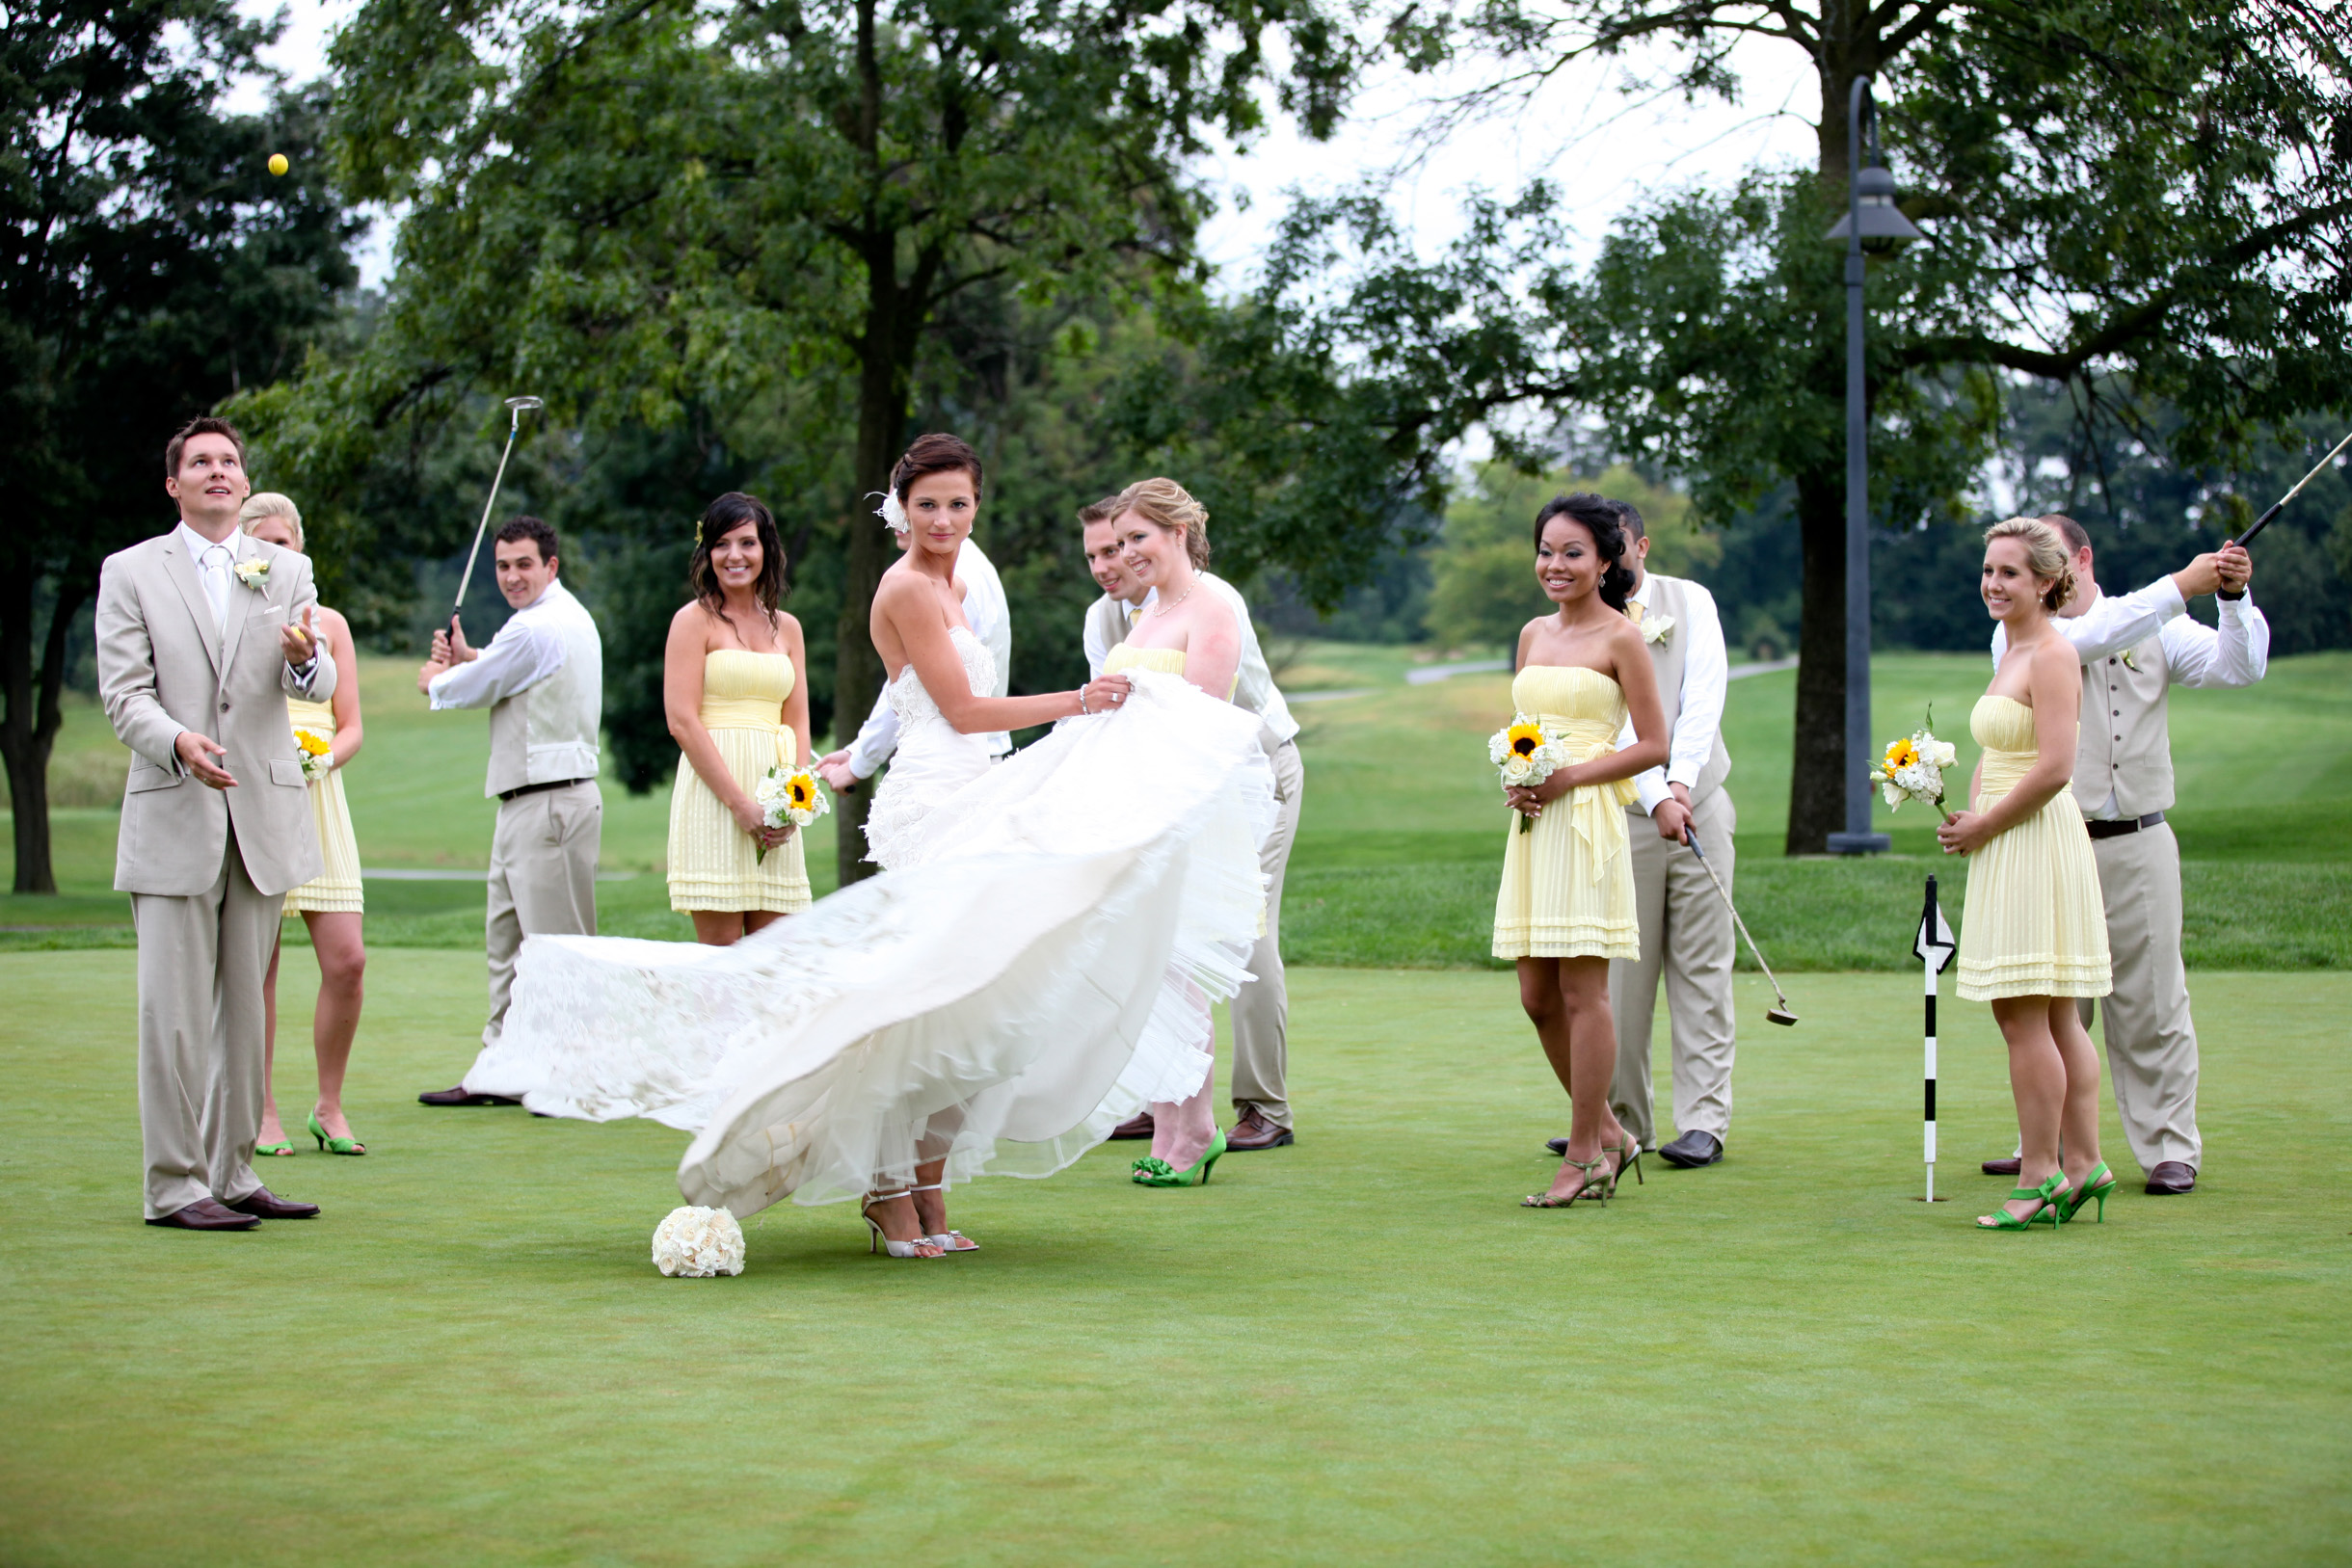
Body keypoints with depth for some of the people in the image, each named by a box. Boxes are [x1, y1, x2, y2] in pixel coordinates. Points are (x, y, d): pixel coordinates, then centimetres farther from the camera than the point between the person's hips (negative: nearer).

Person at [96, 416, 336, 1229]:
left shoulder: (287, 572, 13)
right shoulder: (130, 573, 6)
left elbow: (321, 687, 4)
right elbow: (124, 695, -2)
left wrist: (304, 658, -20)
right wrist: (177, 742, -22)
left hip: (265, 816, 3)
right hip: (173, 818, -3)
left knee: (245, 1003, 7)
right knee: (175, 1009, -5)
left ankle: (231, 1171, 15)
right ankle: (174, 1184, -1)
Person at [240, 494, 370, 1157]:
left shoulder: (328, 624, 14)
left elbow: (350, 728, 13)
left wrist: (318, 761, -8)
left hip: (316, 800, 3)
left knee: (347, 960, -6)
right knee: (257, 964, -3)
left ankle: (329, 1108, 9)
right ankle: (262, 1112, 6)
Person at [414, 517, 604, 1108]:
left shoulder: (539, 628, -16)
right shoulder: (567, 615, 18)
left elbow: (472, 689, -6)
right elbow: (507, 670, 26)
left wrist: (435, 679, 15)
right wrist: (468, 657, 8)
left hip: (551, 804, -11)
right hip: (524, 805, 11)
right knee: (506, 937, 13)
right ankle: (503, 1068, 18)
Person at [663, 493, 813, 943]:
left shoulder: (787, 627, 17)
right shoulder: (694, 620, 1)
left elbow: (798, 723, 15)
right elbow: (682, 721, -7)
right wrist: (740, 803, -14)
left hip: (775, 802, 5)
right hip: (712, 793, -5)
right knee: (721, 949, -8)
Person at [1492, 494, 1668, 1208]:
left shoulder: (1621, 638, -5)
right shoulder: (1533, 634, 15)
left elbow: (1653, 746, -7)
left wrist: (1569, 777, -16)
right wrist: (1514, 780, 1)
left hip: (1589, 821, -7)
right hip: (1532, 825, 7)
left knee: (1582, 993, -4)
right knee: (1538, 996, 7)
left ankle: (1584, 1155, 3)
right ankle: (1609, 1133, 21)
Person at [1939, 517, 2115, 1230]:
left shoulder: (2052, 656, -13)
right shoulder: (2014, 654, 17)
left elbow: (2054, 769, -21)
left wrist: (1982, 828, -13)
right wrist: (1968, 820, 5)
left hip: (2037, 844, -10)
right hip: (2010, 849, 10)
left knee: (2024, 1015, -8)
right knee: (2053, 1019, 11)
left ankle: (2039, 1177, -4)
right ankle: (2081, 1164, 15)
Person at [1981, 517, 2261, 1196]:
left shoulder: (2157, 631, 11)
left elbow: (2239, 667, 3)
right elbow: (2090, 637, -15)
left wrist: (2234, 598, -13)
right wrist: (2183, 585, -15)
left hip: (2138, 844, 0)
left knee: (2150, 1001, -1)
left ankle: (2171, 1149, 5)